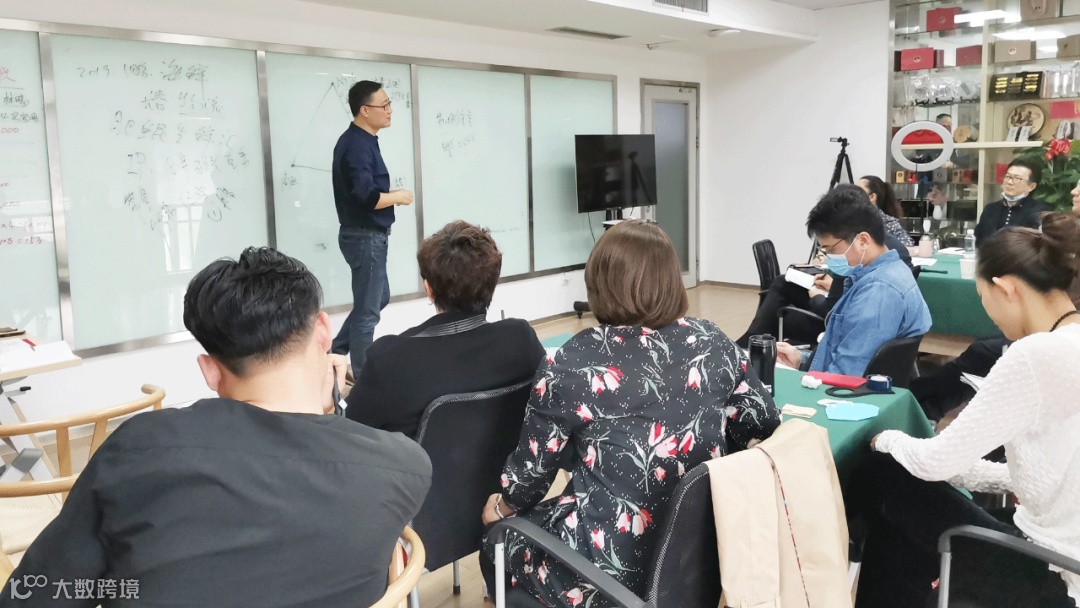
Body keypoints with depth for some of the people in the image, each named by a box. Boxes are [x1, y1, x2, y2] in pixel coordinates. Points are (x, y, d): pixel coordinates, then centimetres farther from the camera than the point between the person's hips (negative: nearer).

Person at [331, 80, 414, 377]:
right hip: (365, 237, -10)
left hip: (368, 234, 10)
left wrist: (391, 195, 2)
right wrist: (399, 196, -13)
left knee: (379, 298, 22)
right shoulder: (356, 145, -19)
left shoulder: (362, 141, 11)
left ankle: (336, 354, 27)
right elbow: (366, 197, -28)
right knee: (367, 310, 1)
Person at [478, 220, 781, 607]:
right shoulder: (711, 343, -4)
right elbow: (763, 427, 6)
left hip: (614, 567, -5)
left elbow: (532, 466, -5)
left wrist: (502, 507, 16)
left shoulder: (572, 363, -16)